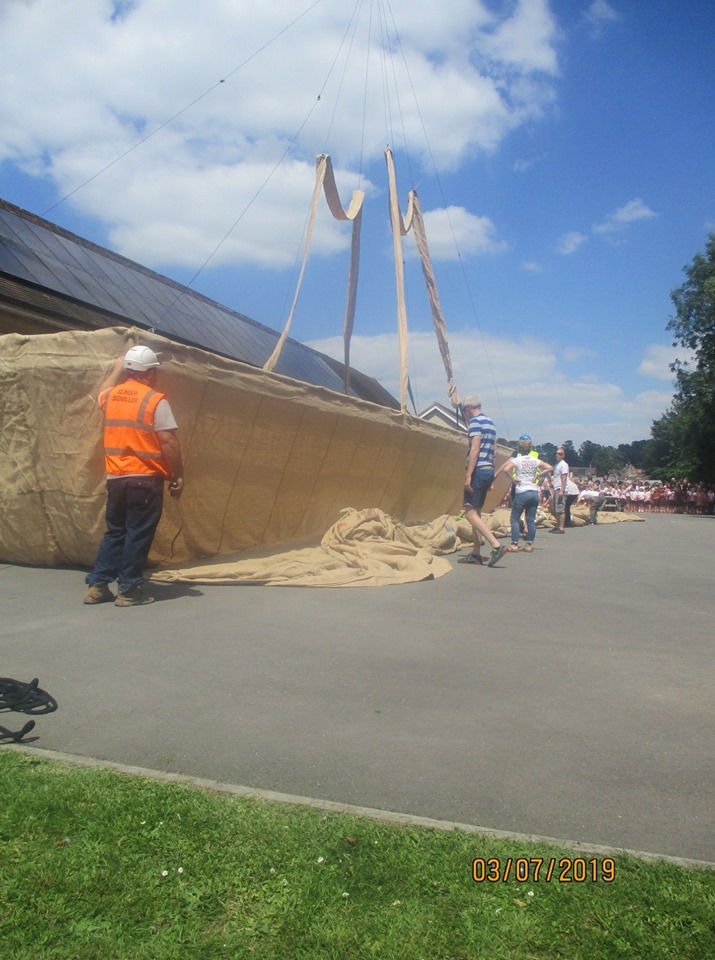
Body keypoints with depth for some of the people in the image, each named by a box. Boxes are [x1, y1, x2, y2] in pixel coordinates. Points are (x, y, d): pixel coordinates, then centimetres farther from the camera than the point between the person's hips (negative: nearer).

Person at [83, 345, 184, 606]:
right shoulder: (155, 400, -10)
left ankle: (97, 585, 18)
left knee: (115, 532, 17)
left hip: (115, 478, 6)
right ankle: (129, 590, 7)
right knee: (138, 535, 2)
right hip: (145, 478, -6)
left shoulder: (110, 396, 8)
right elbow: (169, 441, -13)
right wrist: (178, 476, -6)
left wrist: (116, 370, 46)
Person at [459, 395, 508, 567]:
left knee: (470, 513, -11)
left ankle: (496, 546, -21)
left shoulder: (475, 421, -8)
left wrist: (468, 475, -19)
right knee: (476, 512, 13)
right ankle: (476, 553, 13)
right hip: (489, 471, 9)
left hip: (478, 470, -9)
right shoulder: (491, 423, 19)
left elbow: (475, 449, -17)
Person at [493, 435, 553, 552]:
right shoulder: (535, 460, 7)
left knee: (515, 519, 5)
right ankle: (529, 544, 8)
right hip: (534, 492, 4)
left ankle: (514, 544, 1)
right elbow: (550, 468, 5)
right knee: (531, 520, 8)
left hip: (521, 492, -4)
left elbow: (505, 469, -18)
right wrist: (537, 475, 6)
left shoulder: (516, 460, -4)